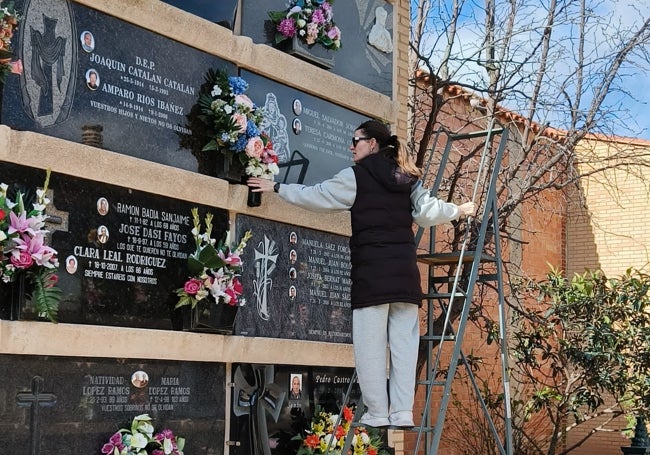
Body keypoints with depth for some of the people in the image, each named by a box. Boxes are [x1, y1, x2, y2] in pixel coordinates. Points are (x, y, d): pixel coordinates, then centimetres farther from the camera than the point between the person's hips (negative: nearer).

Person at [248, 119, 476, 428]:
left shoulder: (356, 176, 0)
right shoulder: (408, 178, 14)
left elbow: (315, 197, 3)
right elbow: (427, 212, 8)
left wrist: (277, 188, 14)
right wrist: (459, 211, 26)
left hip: (372, 271, -5)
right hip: (405, 270, 5)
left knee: (370, 344, -1)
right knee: (404, 342, 5)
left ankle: (377, 413, -1)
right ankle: (402, 412, 2)